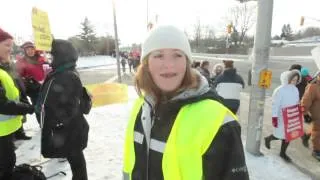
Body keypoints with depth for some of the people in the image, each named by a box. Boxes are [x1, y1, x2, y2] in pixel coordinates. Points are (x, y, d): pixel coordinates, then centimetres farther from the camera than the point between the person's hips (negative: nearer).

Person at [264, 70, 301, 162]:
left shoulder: (295, 90, 3)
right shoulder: (280, 90, -19)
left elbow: (297, 103, 13)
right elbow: (275, 105, -18)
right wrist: (274, 118, -19)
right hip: (281, 117, -7)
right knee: (280, 135, 3)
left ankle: (283, 153, 28)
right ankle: (268, 139, 34)